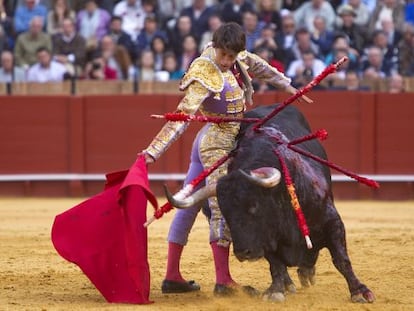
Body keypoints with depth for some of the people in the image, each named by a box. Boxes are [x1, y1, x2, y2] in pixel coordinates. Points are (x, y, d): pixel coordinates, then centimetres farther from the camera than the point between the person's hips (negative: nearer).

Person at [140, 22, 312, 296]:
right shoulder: (205, 78, -23)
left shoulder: (236, 57, 0)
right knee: (223, 210, -11)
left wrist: (286, 85, 35)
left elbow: (257, 65, 22)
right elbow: (181, 117, -28)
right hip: (218, 146, -9)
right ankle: (223, 281, -11)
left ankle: (173, 276, 16)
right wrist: (153, 152, -33)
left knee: (189, 204, 10)